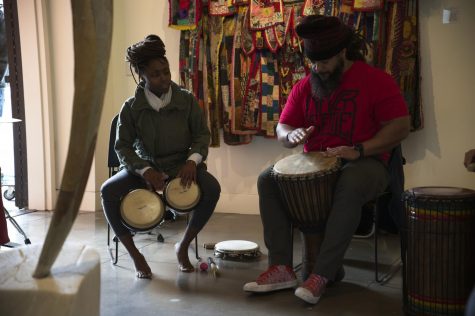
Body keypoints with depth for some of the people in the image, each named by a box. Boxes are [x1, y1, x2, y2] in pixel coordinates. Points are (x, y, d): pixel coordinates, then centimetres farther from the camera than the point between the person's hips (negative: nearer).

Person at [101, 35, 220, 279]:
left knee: (212, 188, -29)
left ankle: (183, 247, -7)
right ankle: (135, 254, -10)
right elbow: (123, 146, -4)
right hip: (145, 167, 0)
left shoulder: (186, 100, -3)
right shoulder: (131, 107, -5)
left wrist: (192, 160, -19)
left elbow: (202, 133, 1)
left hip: (181, 165, 0)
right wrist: (145, 170, -22)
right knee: (108, 191, -26)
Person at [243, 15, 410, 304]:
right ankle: (282, 267, -20)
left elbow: (400, 127, -11)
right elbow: (281, 128, 12)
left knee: (350, 184, -39)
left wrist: (358, 150, -24)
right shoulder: (304, 86, 8)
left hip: (365, 164, -5)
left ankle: (323, 274, -32)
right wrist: (292, 135, -14)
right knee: (268, 179, -17)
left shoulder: (377, 81, -6)